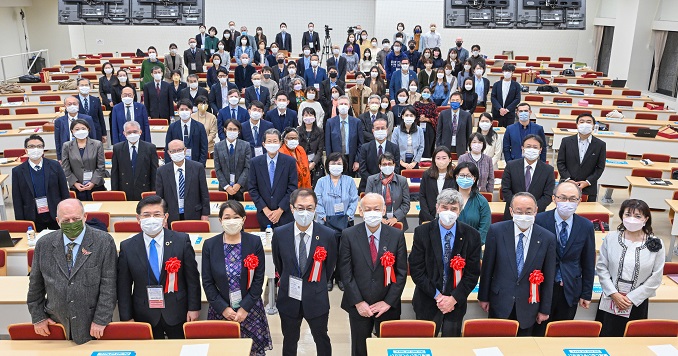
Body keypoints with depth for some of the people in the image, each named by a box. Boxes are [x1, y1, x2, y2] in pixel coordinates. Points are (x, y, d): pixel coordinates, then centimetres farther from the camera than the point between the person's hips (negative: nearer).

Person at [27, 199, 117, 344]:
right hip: (56, 323, 3)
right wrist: (37, 316, 8)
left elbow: (108, 284, -11)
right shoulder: (44, 244, 0)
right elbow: (35, 284, 9)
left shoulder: (104, 242, -11)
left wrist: (101, 320, -13)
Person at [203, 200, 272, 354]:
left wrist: (245, 308, -9)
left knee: (253, 348, 6)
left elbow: (258, 279, -5)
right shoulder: (209, 245, -5)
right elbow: (207, 282, -2)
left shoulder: (255, 242, -7)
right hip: (220, 310, 1)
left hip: (250, 309, 0)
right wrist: (223, 308, -8)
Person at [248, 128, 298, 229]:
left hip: (285, 215, -1)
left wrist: (280, 210, -10)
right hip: (264, 214, 1)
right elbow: (252, 189, 0)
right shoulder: (255, 162, 0)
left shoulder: (290, 161, -5)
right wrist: (265, 209, -8)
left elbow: (292, 189, -5)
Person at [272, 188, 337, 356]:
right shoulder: (279, 233, -13)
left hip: (316, 299, -1)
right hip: (288, 298, 1)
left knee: (322, 340, 18)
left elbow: (330, 265, 2)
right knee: (289, 341, 20)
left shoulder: (328, 235, -16)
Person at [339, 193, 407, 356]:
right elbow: (346, 272, -7)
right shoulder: (348, 235, -7)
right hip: (358, 306, 0)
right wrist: (358, 302, -11)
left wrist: (388, 302, -9)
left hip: (388, 306, 0)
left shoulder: (397, 235, -5)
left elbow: (401, 272, -4)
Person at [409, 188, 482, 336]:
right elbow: (416, 270, -9)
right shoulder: (422, 232, -9)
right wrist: (437, 296, -14)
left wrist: (454, 298, -12)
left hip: (456, 303, 1)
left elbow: (472, 273, -4)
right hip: (427, 302, -1)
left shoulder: (472, 235, -6)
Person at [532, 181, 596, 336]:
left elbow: (588, 263, 4)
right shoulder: (539, 220, -10)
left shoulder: (586, 226, -2)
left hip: (570, 291, 2)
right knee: (538, 332, 9)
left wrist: (586, 294, 6)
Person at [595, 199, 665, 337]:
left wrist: (631, 298, -8)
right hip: (610, 301, 1)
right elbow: (601, 267, -1)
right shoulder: (611, 238, -2)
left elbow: (655, 279, -3)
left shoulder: (655, 245, -4)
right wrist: (614, 294, -9)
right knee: (605, 335, 9)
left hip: (637, 304, -1)